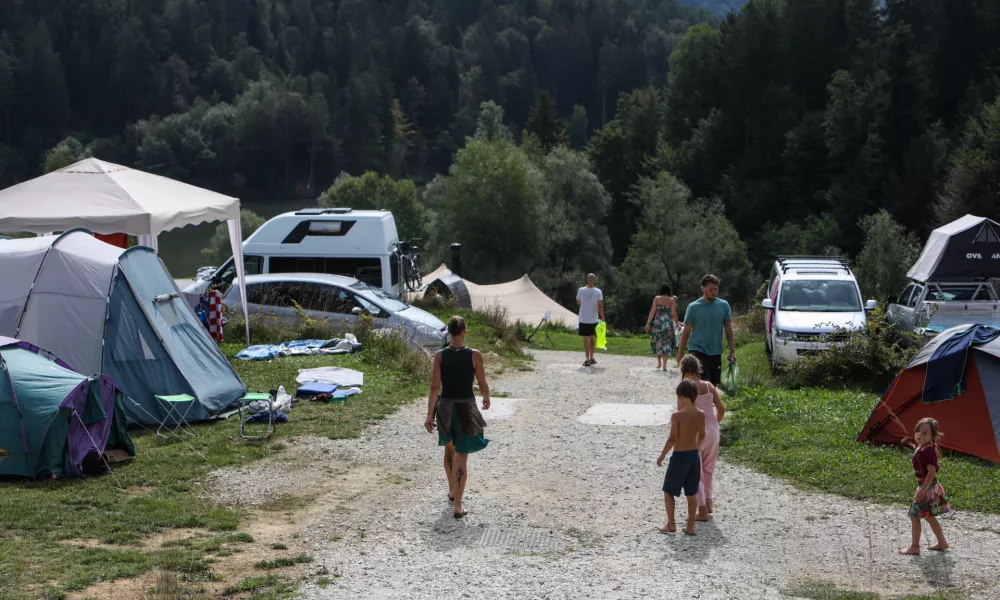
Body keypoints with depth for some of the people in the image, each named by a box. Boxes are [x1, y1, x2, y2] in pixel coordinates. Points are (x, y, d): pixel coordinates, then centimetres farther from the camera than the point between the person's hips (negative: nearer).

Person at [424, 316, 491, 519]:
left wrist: (429, 416, -4)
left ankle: (452, 491, 42)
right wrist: (487, 399, 18)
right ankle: (458, 506, 0)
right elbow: (483, 385, -4)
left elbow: (435, 387, -9)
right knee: (462, 457, 2)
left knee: (449, 448, 26)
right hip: (466, 408, -2)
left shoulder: (440, 356, -8)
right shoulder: (474, 355, -11)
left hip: (445, 407, 2)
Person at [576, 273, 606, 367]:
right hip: (594, 320, 1)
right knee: (592, 338, 16)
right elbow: (600, 305, -12)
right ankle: (591, 358, 24)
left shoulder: (581, 290, -6)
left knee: (586, 339, -1)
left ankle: (587, 359, -10)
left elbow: (578, 303, 8)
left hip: (583, 319, -1)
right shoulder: (598, 291, -8)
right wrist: (603, 318, -8)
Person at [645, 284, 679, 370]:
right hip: (668, 323, 0)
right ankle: (664, 365, 1)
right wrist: (676, 324, 8)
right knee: (666, 344, 6)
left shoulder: (657, 298, 0)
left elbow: (652, 311, -3)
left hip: (658, 322, 0)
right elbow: (673, 313, -5)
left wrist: (648, 323, 2)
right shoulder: (672, 300, 0)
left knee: (657, 343, 15)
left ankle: (659, 362, 13)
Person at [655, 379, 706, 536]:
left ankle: (671, 524, 13)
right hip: (694, 456, 5)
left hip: (679, 457, -5)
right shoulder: (701, 415, -2)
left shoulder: (677, 415, -18)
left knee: (668, 491, 11)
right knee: (692, 493, 12)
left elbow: (672, 438, -19)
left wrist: (662, 456, -7)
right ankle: (691, 526, 16)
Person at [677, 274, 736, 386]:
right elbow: (686, 331, 1)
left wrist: (732, 351, 4)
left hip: (716, 352, 3)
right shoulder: (693, 307, -6)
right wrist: (680, 352, 3)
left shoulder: (724, 305, 1)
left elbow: (728, 329, 7)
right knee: (703, 383, -17)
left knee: (713, 385, 9)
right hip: (698, 350, -3)